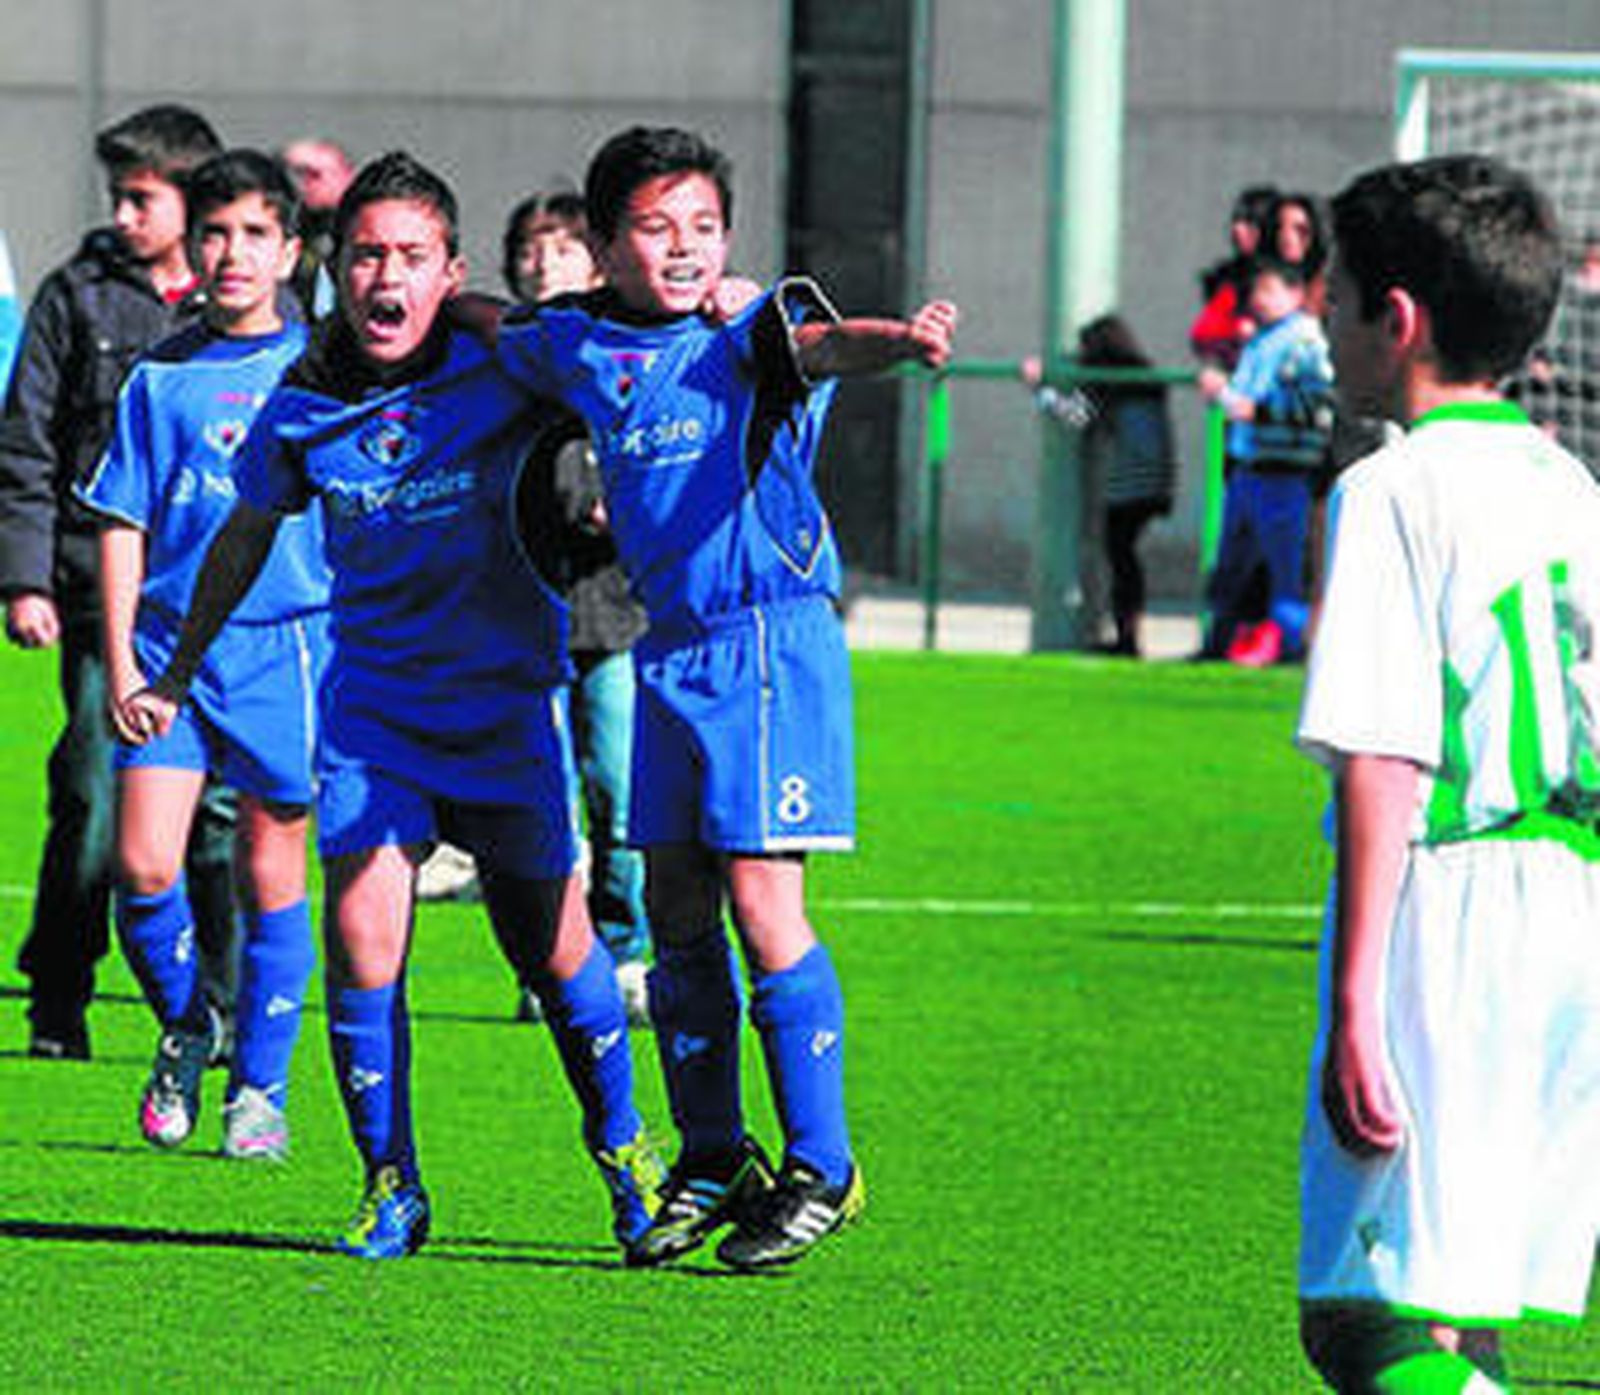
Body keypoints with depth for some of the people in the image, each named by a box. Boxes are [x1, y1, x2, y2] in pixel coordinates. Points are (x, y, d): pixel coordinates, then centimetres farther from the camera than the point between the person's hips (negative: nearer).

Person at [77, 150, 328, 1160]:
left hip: (286, 646, -1)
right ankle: (185, 1026, 16)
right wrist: (120, 661, 0)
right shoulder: (162, 378, 6)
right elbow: (124, 525, 8)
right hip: (170, 643, 1)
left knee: (273, 875, 2)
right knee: (144, 863, -10)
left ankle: (260, 1086, 14)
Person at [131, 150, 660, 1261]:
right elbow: (246, 535, 15)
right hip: (372, 701, 1)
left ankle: (622, 1147, 31)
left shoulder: (504, 369, -11)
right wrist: (179, 673, 21)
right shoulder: (302, 409, -3)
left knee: (553, 948, 6)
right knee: (362, 940, -12)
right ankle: (392, 1189, 3)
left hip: (506, 700, -1)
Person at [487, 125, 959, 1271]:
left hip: (771, 639, -6)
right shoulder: (577, 348, 8)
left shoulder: (748, 337, -9)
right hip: (670, 649, 6)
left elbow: (820, 345, -32)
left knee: (762, 902, -9)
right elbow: (489, 329, 29)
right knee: (676, 908, 10)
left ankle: (822, 1169, -1)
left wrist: (900, 340, -51)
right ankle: (713, 1159, 21)